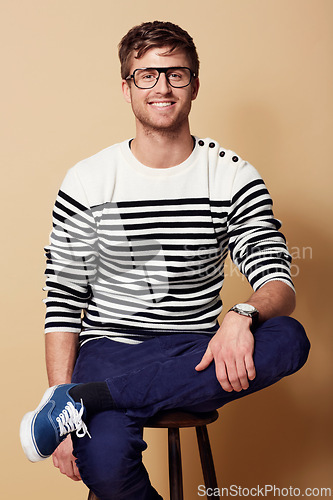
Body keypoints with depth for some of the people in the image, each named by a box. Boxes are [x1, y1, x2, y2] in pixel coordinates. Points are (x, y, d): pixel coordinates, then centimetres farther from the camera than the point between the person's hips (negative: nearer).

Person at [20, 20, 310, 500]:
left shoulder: (234, 178, 2)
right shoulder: (87, 182, 0)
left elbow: (279, 283, -3)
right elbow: (63, 303, 0)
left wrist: (243, 315, -30)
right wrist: (63, 425, -10)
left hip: (198, 353, 2)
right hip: (112, 348, -2)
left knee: (290, 339, -30)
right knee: (104, 461, -33)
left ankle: (85, 398, -26)